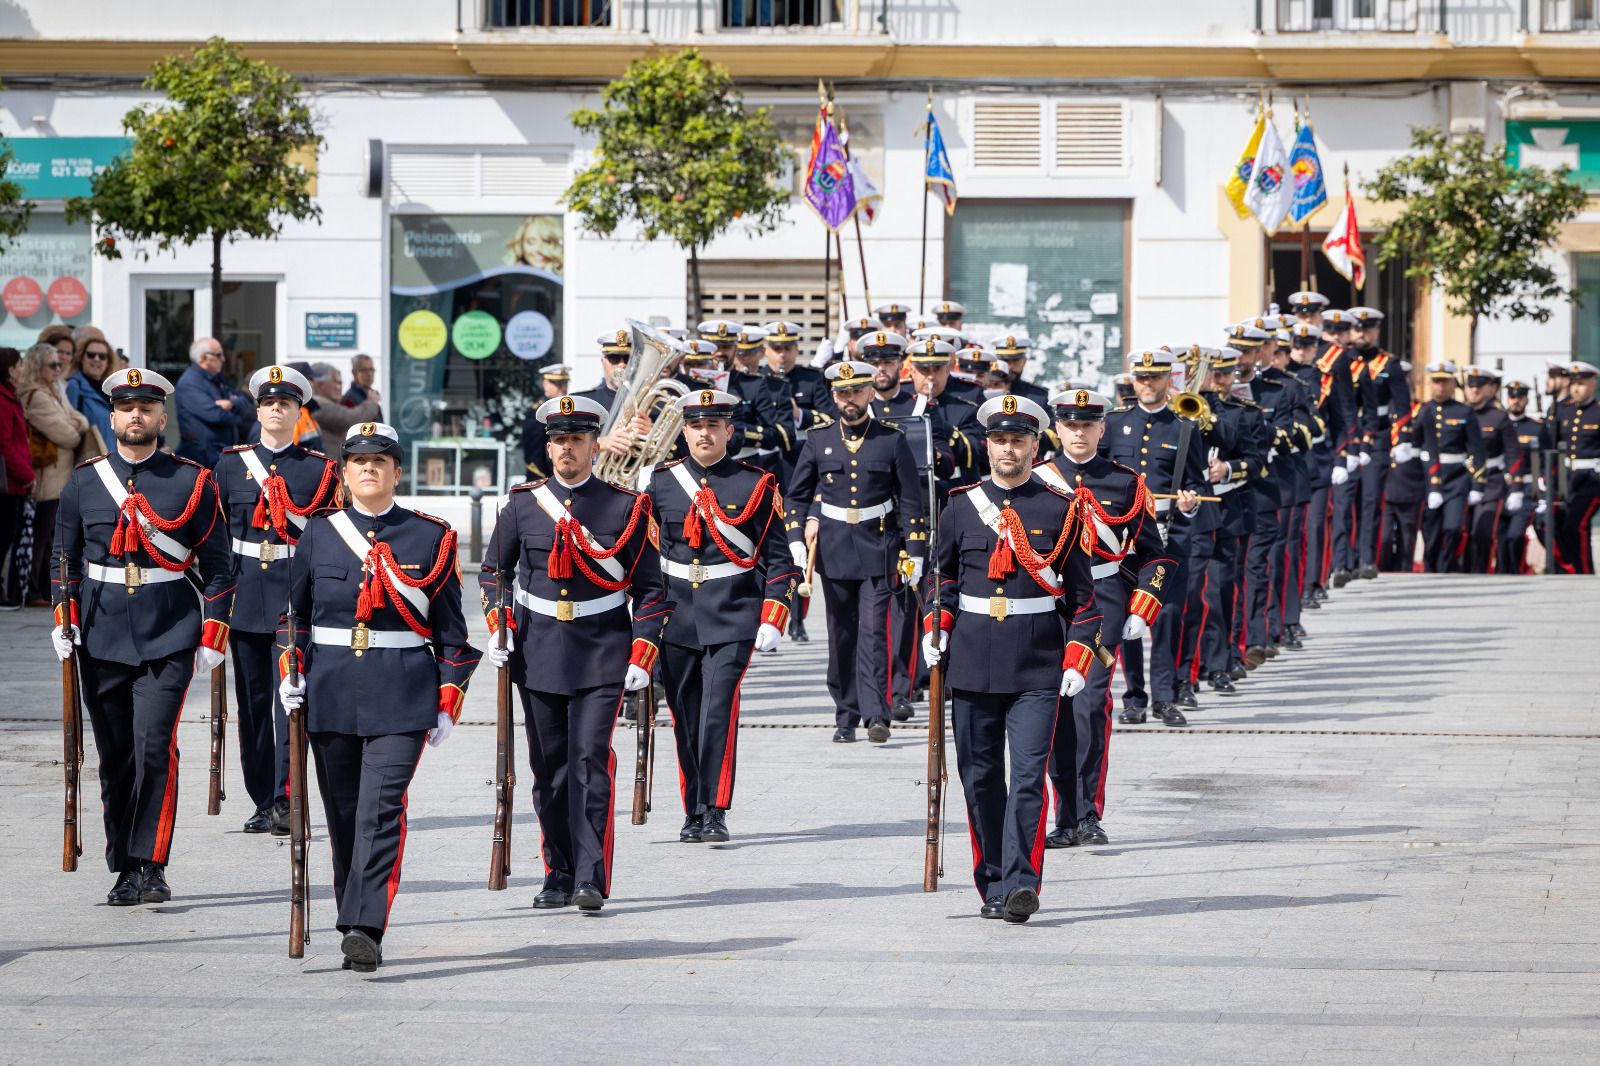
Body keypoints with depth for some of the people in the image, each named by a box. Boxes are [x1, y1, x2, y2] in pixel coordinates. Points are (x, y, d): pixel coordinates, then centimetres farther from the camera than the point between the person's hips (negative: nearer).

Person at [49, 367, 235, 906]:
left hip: (169, 637, -3)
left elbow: (215, 563, 3)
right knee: (115, 756, 8)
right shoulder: (83, 482, 7)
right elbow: (64, 557, 14)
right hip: (102, 637, 3)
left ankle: (151, 868, -9)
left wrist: (213, 635, -2)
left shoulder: (194, 482, 1)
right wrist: (64, 619, 2)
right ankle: (125, 868, 17)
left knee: (155, 749, -14)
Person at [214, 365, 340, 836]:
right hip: (245, 596, 3)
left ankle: (285, 800, -14)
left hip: (298, 597, -3)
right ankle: (262, 802, 13)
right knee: (252, 702, 6)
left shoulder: (321, 469, 4)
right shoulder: (231, 463, 9)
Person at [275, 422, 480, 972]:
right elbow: (293, 610, 17)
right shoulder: (319, 534, 7)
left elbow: (451, 627, 5)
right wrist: (290, 673, 4)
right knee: (343, 814, 8)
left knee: (381, 810, -15)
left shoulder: (431, 537, 3)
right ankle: (356, 925, 21)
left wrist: (448, 702, 2)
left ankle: (365, 930, -20)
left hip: (402, 698, -3)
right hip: (331, 694, 3)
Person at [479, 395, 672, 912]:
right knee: (549, 767, 6)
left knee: (591, 759, -12)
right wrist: (497, 628, 2)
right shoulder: (522, 504, 5)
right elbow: (494, 571, 16)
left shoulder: (626, 507, -1)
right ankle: (560, 874, 16)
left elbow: (651, 588, 2)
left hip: (601, 652, -3)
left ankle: (591, 879, -13)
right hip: (538, 654, 3)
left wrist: (642, 656, -6)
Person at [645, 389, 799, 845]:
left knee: (719, 713, -14)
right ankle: (693, 813, 17)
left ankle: (716, 813, -9)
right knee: (685, 720, 7)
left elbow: (778, 558, 2)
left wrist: (772, 620, -7)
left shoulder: (756, 485, 0)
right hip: (676, 619, 3)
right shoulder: (661, 481, 6)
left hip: (732, 619, -3)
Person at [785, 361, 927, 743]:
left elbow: (911, 500, 3)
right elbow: (797, 496, 12)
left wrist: (915, 552, -1)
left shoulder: (892, 442, 1)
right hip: (833, 551, 2)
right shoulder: (818, 442, 7)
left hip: (878, 550, -2)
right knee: (841, 636, 6)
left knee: (873, 631, -11)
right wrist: (796, 540, -1)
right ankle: (846, 717, 12)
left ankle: (876, 714, -14)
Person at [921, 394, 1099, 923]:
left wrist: (1077, 658, -4)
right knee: (980, 778, 6)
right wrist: (934, 628, 1)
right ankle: (993, 887, 15)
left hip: (1038, 667, -3)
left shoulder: (1062, 510, 2)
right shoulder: (960, 507, 7)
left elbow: (1081, 592, 5)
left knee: (1028, 775, -13)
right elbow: (941, 576, 18)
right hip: (972, 665, 3)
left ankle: (1021, 882, -16)